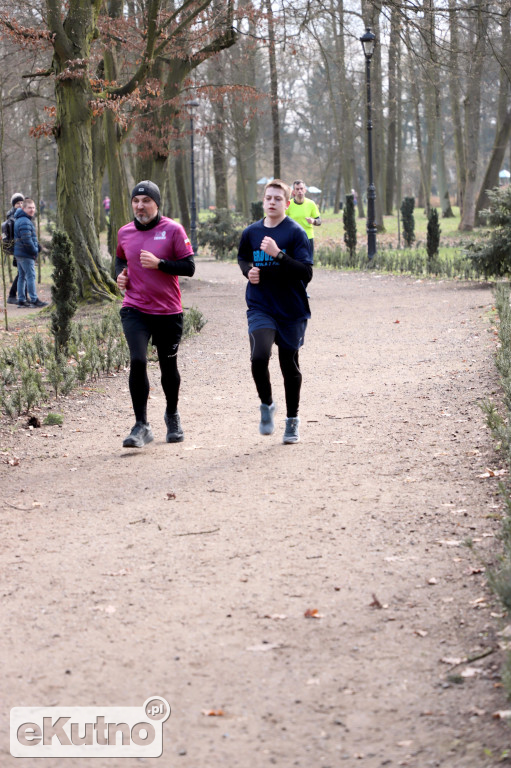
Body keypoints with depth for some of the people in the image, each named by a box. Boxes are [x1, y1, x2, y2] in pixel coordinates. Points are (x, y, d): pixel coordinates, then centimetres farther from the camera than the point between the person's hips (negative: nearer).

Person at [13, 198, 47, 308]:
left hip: (19, 253, 10)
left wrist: (37, 246, 16)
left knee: (22, 276, 12)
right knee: (31, 276, -7)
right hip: (26, 255, -10)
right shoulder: (25, 222, -18)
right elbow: (27, 240, -24)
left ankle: (21, 300, 15)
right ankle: (34, 300, -5)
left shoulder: (19, 220, 16)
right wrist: (35, 250, -12)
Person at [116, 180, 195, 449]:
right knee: (137, 361, -17)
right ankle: (141, 426, -11)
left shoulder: (173, 230, -5)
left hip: (168, 311, -1)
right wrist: (121, 275, 5)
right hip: (135, 310, 1)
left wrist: (159, 263, -20)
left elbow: (189, 267, -8)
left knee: (168, 367, 11)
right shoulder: (125, 233, 6)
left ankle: (172, 416, 37)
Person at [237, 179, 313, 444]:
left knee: (289, 365, 8)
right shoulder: (251, 233, 4)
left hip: (292, 309, -2)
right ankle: (266, 405, 6)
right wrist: (249, 270, 2)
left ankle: (292, 420, 26)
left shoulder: (295, 233, -8)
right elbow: (242, 258, 25)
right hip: (260, 308, 2)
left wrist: (278, 255, -24)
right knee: (259, 357, -21)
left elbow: (306, 273, -15)